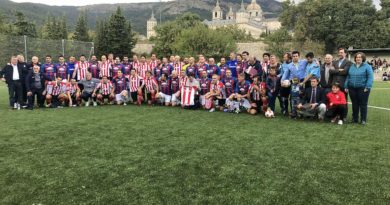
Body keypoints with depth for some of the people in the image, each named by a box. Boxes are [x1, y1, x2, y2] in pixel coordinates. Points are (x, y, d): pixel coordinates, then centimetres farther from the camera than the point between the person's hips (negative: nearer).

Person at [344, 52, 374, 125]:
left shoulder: (367, 66, -2)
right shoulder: (352, 66, 11)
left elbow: (370, 77, -8)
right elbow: (348, 77, 13)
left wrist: (368, 87, -15)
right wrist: (346, 86, 8)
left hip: (362, 88, -4)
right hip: (352, 88, 4)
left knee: (363, 104, 3)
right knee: (354, 104, 11)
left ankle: (363, 120, 12)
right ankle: (354, 119, 20)